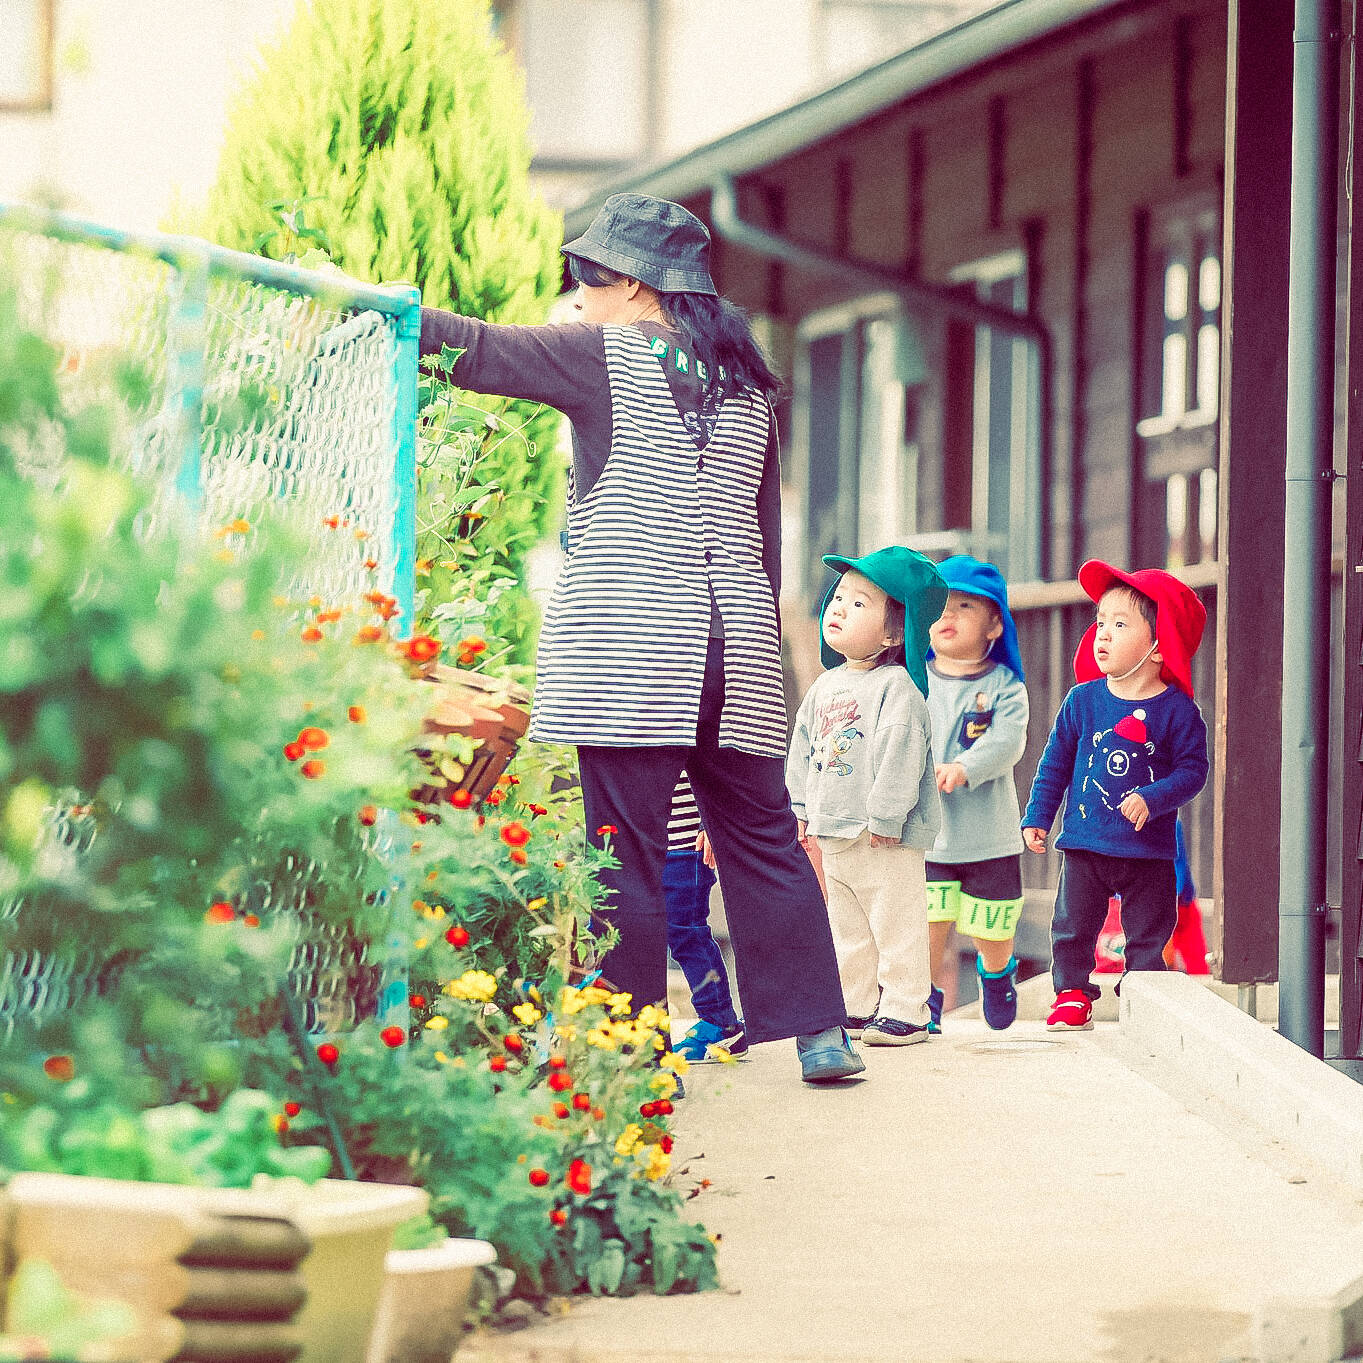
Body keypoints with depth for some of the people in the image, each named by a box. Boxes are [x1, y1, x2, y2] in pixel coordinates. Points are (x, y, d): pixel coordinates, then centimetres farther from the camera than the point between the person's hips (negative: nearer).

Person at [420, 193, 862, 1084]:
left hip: (628, 643, -6)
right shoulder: (747, 385, 17)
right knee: (762, 840, 10)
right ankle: (820, 1032, 9)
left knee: (626, 850, -4)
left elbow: (478, 350, -3)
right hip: (736, 642, 6)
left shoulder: (605, 356, 1)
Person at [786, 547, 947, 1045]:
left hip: (887, 839, -8)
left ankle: (904, 1011, 2)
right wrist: (804, 808, 13)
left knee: (896, 924, -3)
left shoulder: (896, 687, -14)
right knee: (847, 928, 14)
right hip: (835, 834, 8)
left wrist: (885, 817, -23)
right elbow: (803, 746, 18)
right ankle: (857, 1008, 22)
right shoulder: (825, 686, 11)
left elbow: (900, 754, -20)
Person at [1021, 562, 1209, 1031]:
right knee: (1073, 927, 6)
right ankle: (1072, 995, 20)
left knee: (1148, 934, 5)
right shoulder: (1082, 700, 1)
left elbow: (1192, 769, -8)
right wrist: (1037, 816, 7)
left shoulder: (1177, 710, -7)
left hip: (1148, 850, -2)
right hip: (1084, 846, 2)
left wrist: (1152, 799, -23)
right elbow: (1055, 761, 8)